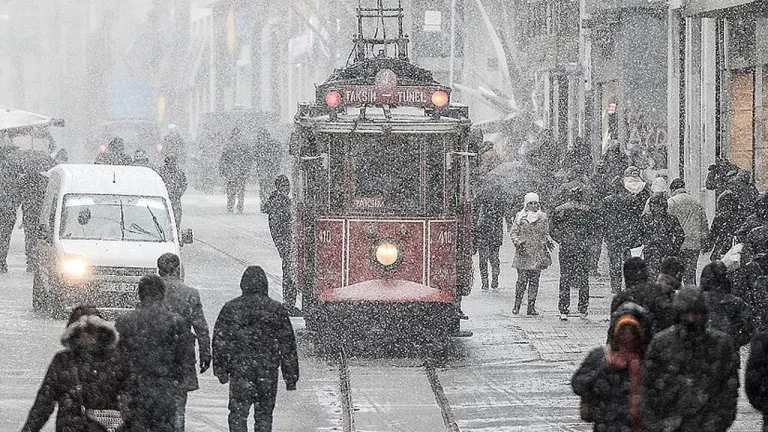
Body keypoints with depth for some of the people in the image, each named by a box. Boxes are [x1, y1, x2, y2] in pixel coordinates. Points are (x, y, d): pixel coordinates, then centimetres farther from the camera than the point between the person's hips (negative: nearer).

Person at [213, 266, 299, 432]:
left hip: (239, 370, -1)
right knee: (264, 414, 10)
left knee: (238, 414, 3)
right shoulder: (276, 309, 0)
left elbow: (219, 342, 1)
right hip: (268, 373, 1)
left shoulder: (230, 308, 0)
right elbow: (288, 345, 3)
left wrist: (220, 370, 9)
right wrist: (291, 376, 9)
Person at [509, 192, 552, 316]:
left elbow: (545, 233, 19)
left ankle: (531, 306, 5)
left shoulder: (543, 217, 11)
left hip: (538, 254, 2)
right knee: (522, 280, -7)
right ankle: (517, 305, 5)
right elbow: (513, 232, 3)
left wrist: (549, 241, 0)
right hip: (523, 253, -2)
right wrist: (518, 242, -15)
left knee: (534, 281, 2)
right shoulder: (520, 216, 3)